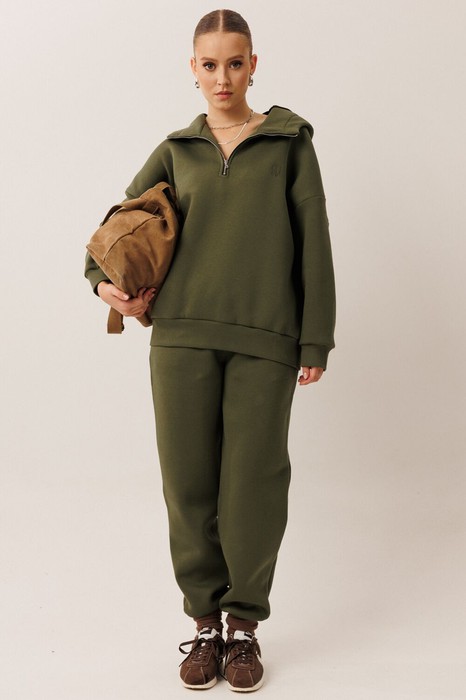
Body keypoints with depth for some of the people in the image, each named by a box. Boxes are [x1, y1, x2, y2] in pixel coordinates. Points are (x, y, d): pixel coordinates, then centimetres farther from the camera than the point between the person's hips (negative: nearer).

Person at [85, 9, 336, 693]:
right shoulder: (177, 150, 13)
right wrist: (104, 279, 6)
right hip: (183, 332, 2)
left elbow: (313, 243, 4)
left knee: (253, 484, 0)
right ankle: (205, 620, 19)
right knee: (189, 481, 4)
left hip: (264, 339, -2)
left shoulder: (289, 141, 7)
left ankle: (245, 623, 17)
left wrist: (316, 339, -1)